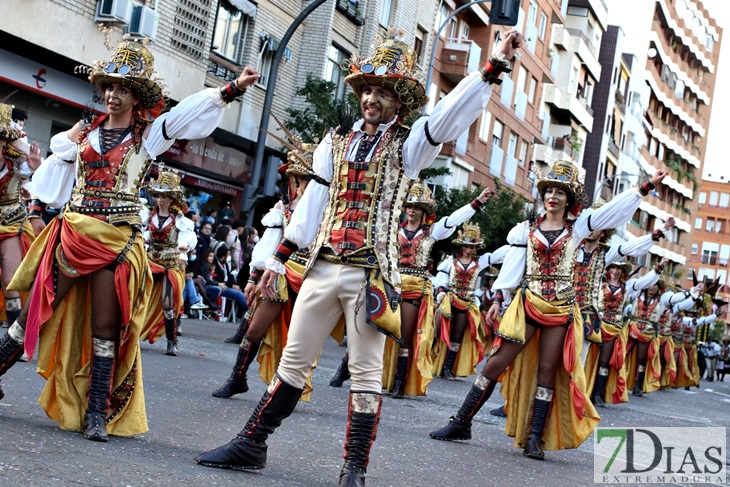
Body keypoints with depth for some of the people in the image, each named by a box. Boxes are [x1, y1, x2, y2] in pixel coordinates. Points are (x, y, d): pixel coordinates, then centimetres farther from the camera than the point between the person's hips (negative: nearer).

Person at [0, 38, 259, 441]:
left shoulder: (149, 133, 2)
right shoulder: (85, 129, 9)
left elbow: (194, 109, -7)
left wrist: (233, 89, -16)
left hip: (117, 239, -2)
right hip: (72, 232, 2)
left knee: (105, 326, 1)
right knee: (36, 310, 3)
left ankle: (96, 413, 7)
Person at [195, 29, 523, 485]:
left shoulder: (407, 145, 2)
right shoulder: (337, 142, 13)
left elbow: (452, 114, -14)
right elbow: (311, 204, 14)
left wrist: (496, 64, -25)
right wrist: (278, 258, 13)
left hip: (370, 274, -4)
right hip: (323, 268, 4)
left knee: (367, 372, 1)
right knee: (293, 361, 10)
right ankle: (251, 445, 18)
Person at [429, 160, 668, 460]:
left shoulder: (578, 226, 7)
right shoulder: (527, 230, 7)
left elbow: (617, 208, 5)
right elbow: (512, 266, 6)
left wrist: (647, 187, 0)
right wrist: (498, 299, 0)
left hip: (561, 307, 0)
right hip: (527, 303, 0)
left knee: (548, 370, 0)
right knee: (497, 362, -4)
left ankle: (535, 438, 4)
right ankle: (461, 423, 1)